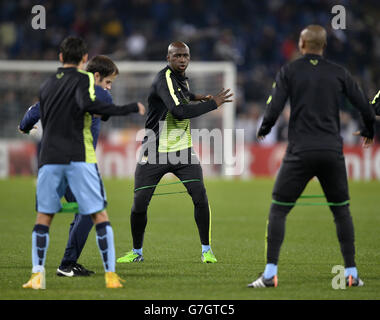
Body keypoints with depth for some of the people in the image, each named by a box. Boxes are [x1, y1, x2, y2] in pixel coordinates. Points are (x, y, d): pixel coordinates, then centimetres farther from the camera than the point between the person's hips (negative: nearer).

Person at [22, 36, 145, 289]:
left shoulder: (47, 85, 17)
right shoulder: (84, 79, 0)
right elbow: (88, 104, -20)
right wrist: (130, 108, -15)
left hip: (49, 159, 4)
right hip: (80, 159, -4)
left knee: (44, 217, 10)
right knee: (100, 215, 1)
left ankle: (37, 275, -3)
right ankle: (111, 275, -5)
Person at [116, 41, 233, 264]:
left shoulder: (181, 78, 8)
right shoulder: (164, 79, -17)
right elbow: (179, 111, -31)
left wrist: (194, 97, 15)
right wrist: (213, 103, -24)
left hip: (182, 152, 6)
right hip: (154, 153, -6)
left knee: (200, 196, -12)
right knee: (140, 204, -5)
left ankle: (206, 249, 1)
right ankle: (137, 252, 17)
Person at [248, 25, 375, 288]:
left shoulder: (289, 71, 1)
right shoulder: (338, 73, 7)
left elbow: (274, 109, -8)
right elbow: (364, 106, 8)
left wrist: (263, 130, 12)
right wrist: (369, 132, 27)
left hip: (301, 151, -2)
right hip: (332, 151, 2)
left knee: (278, 210, 4)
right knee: (342, 210, 15)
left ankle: (270, 274, -5)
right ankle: (351, 273, 11)